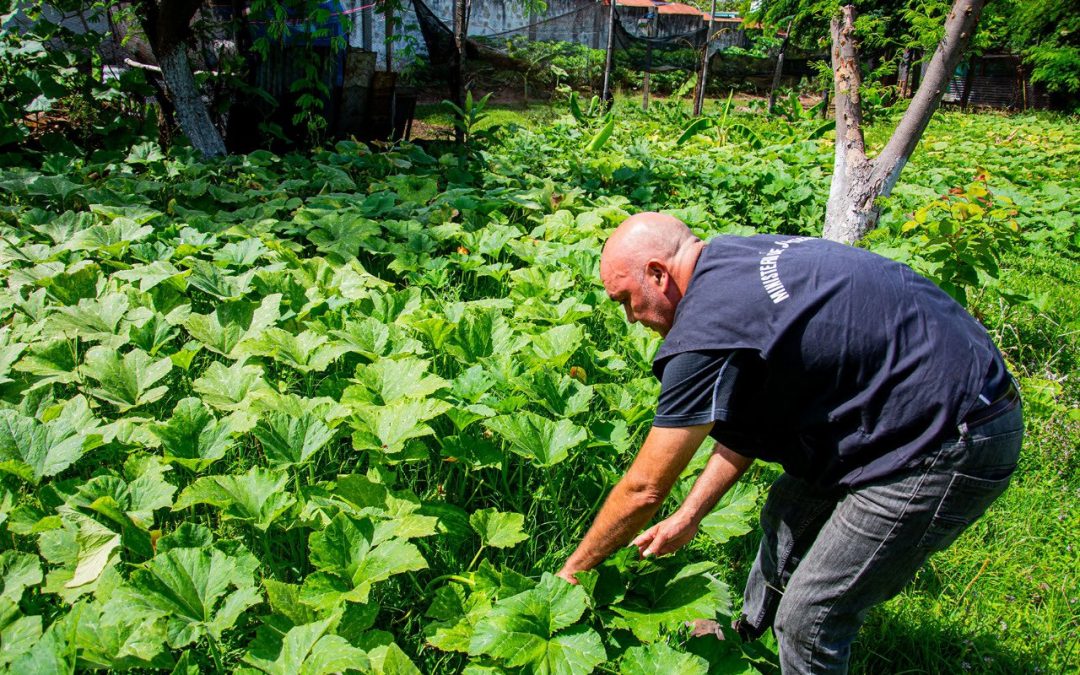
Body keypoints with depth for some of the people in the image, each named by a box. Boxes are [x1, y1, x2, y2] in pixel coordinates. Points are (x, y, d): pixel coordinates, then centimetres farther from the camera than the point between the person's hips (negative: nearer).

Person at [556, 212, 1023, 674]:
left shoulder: (707, 330, -24)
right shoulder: (736, 260, 5)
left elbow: (645, 489, -14)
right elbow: (747, 421, 12)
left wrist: (572, 570, 2)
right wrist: (688, 517, 12)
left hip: (950, 444, -10)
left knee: (808, 618, -1)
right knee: (787, 515, 22)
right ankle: (747, 635, 44)